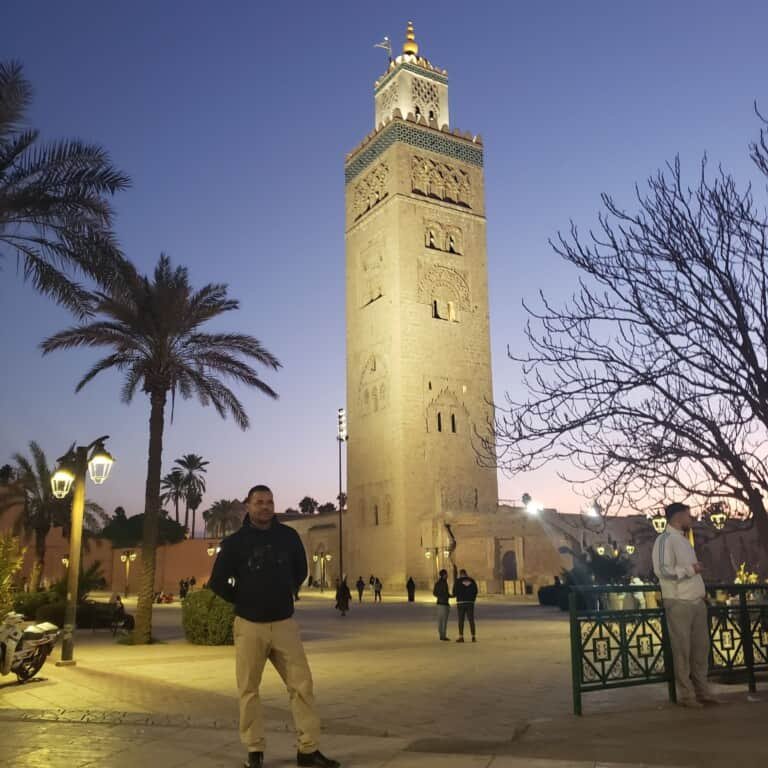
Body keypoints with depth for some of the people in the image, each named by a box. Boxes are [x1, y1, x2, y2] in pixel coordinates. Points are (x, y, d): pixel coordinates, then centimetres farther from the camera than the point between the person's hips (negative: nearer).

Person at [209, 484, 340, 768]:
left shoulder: (288, 536, 1)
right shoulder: (235, 542, -5)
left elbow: (300, 570, 17)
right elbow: (218, 581, 1)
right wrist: (244, 602, 5)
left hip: (285, 624, 2)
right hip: (249, 626, -2)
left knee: (302, 684, 0)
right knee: (249, 690, 5)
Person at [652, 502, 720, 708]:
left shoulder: (683, 540, 19)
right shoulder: (665, 540, -9)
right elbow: (662, 571, -19)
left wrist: (702, 590, 14)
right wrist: (690, 570, -15)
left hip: (697, 602, 8)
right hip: (679, 603, -8)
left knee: (701, 647, 9)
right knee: (682, 650, -2)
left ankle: (702, 691, 17)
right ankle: (686, 695, 4)